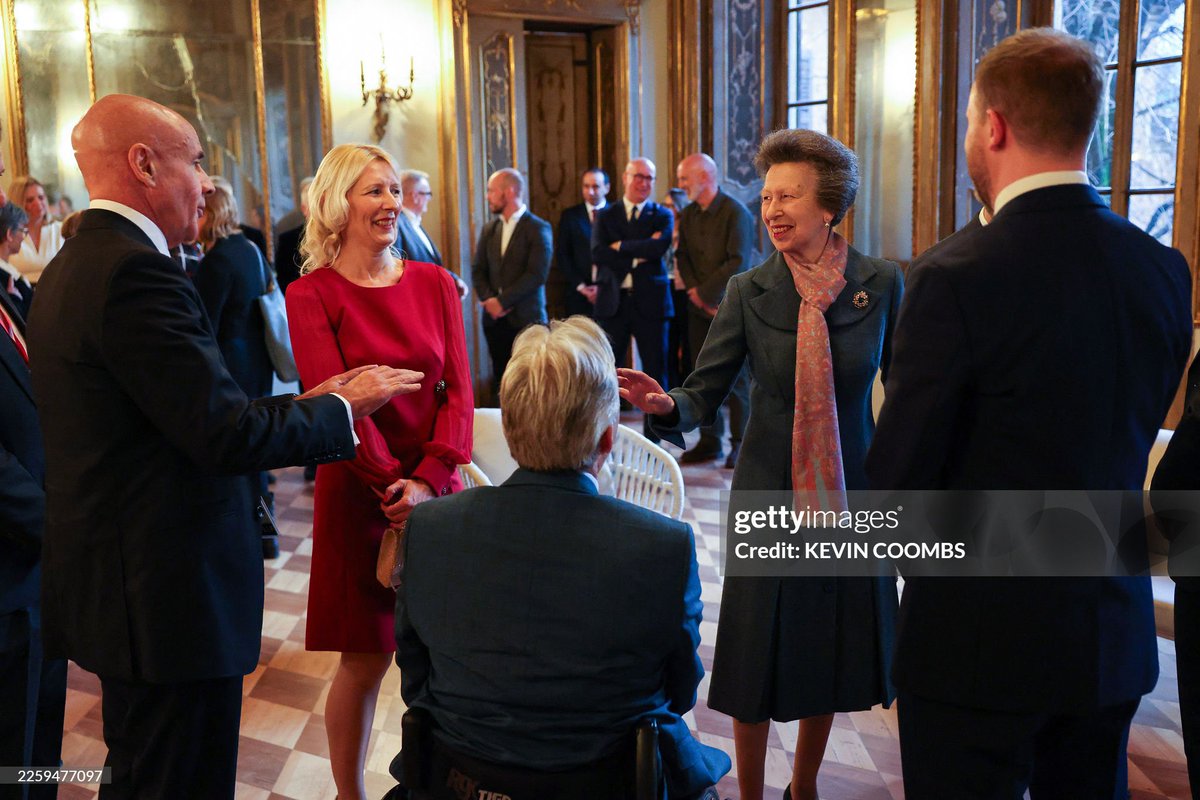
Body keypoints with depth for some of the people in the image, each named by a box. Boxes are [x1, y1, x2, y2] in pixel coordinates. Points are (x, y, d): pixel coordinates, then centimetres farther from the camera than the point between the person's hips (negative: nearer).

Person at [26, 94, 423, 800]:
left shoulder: (72, 266, 12)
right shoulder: (136, 271, -21)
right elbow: (228, 437, -23)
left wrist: (301, 403, 7)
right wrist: (341, 408, -8)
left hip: (114, 579, 11)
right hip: (172, 597, -10)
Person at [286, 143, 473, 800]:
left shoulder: (433, 284, 5)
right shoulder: (312, 294, -4)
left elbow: (459, 391, -1)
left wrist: (430, 480, -14)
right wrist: (393, 483, -15)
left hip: (437, 487, 3)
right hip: (357, 494, -3)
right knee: (365, 660, 5)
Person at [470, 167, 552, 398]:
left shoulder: (538, 228, -4)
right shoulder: (489, 229, 14)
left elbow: (537, 274, -12)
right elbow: (478, 269, 12)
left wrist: (502, 300, -14)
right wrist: (488, 299, -7)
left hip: (526, 318, -5)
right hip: (495, 318, 5)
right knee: (501, 382, 6)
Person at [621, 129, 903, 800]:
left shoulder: (881, 284, -4)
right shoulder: (749, 292, -6)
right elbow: (705, 392, -10)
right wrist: (666, 404, -32)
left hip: (851, 491, 2)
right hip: (770, 492, -1)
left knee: (834, 647, 15)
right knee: (761, 650, 6)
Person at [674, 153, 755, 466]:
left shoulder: (736, 213, -9)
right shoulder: (686, 215, 11)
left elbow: (738, 263, -16)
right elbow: (682, 258, 10)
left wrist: (706, 293, -14)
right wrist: (696, 293, -6)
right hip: (699, 308, 6)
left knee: (735, 377, -2)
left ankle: (740, 443, 9)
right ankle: (710, 441, 16)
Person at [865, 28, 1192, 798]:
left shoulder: (957, 275, -21)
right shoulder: (1164, 268, -1)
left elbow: (899, 470, -17)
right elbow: (1134, 439, 7)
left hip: (981, 641, -6)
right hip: (1115, 635, 6)